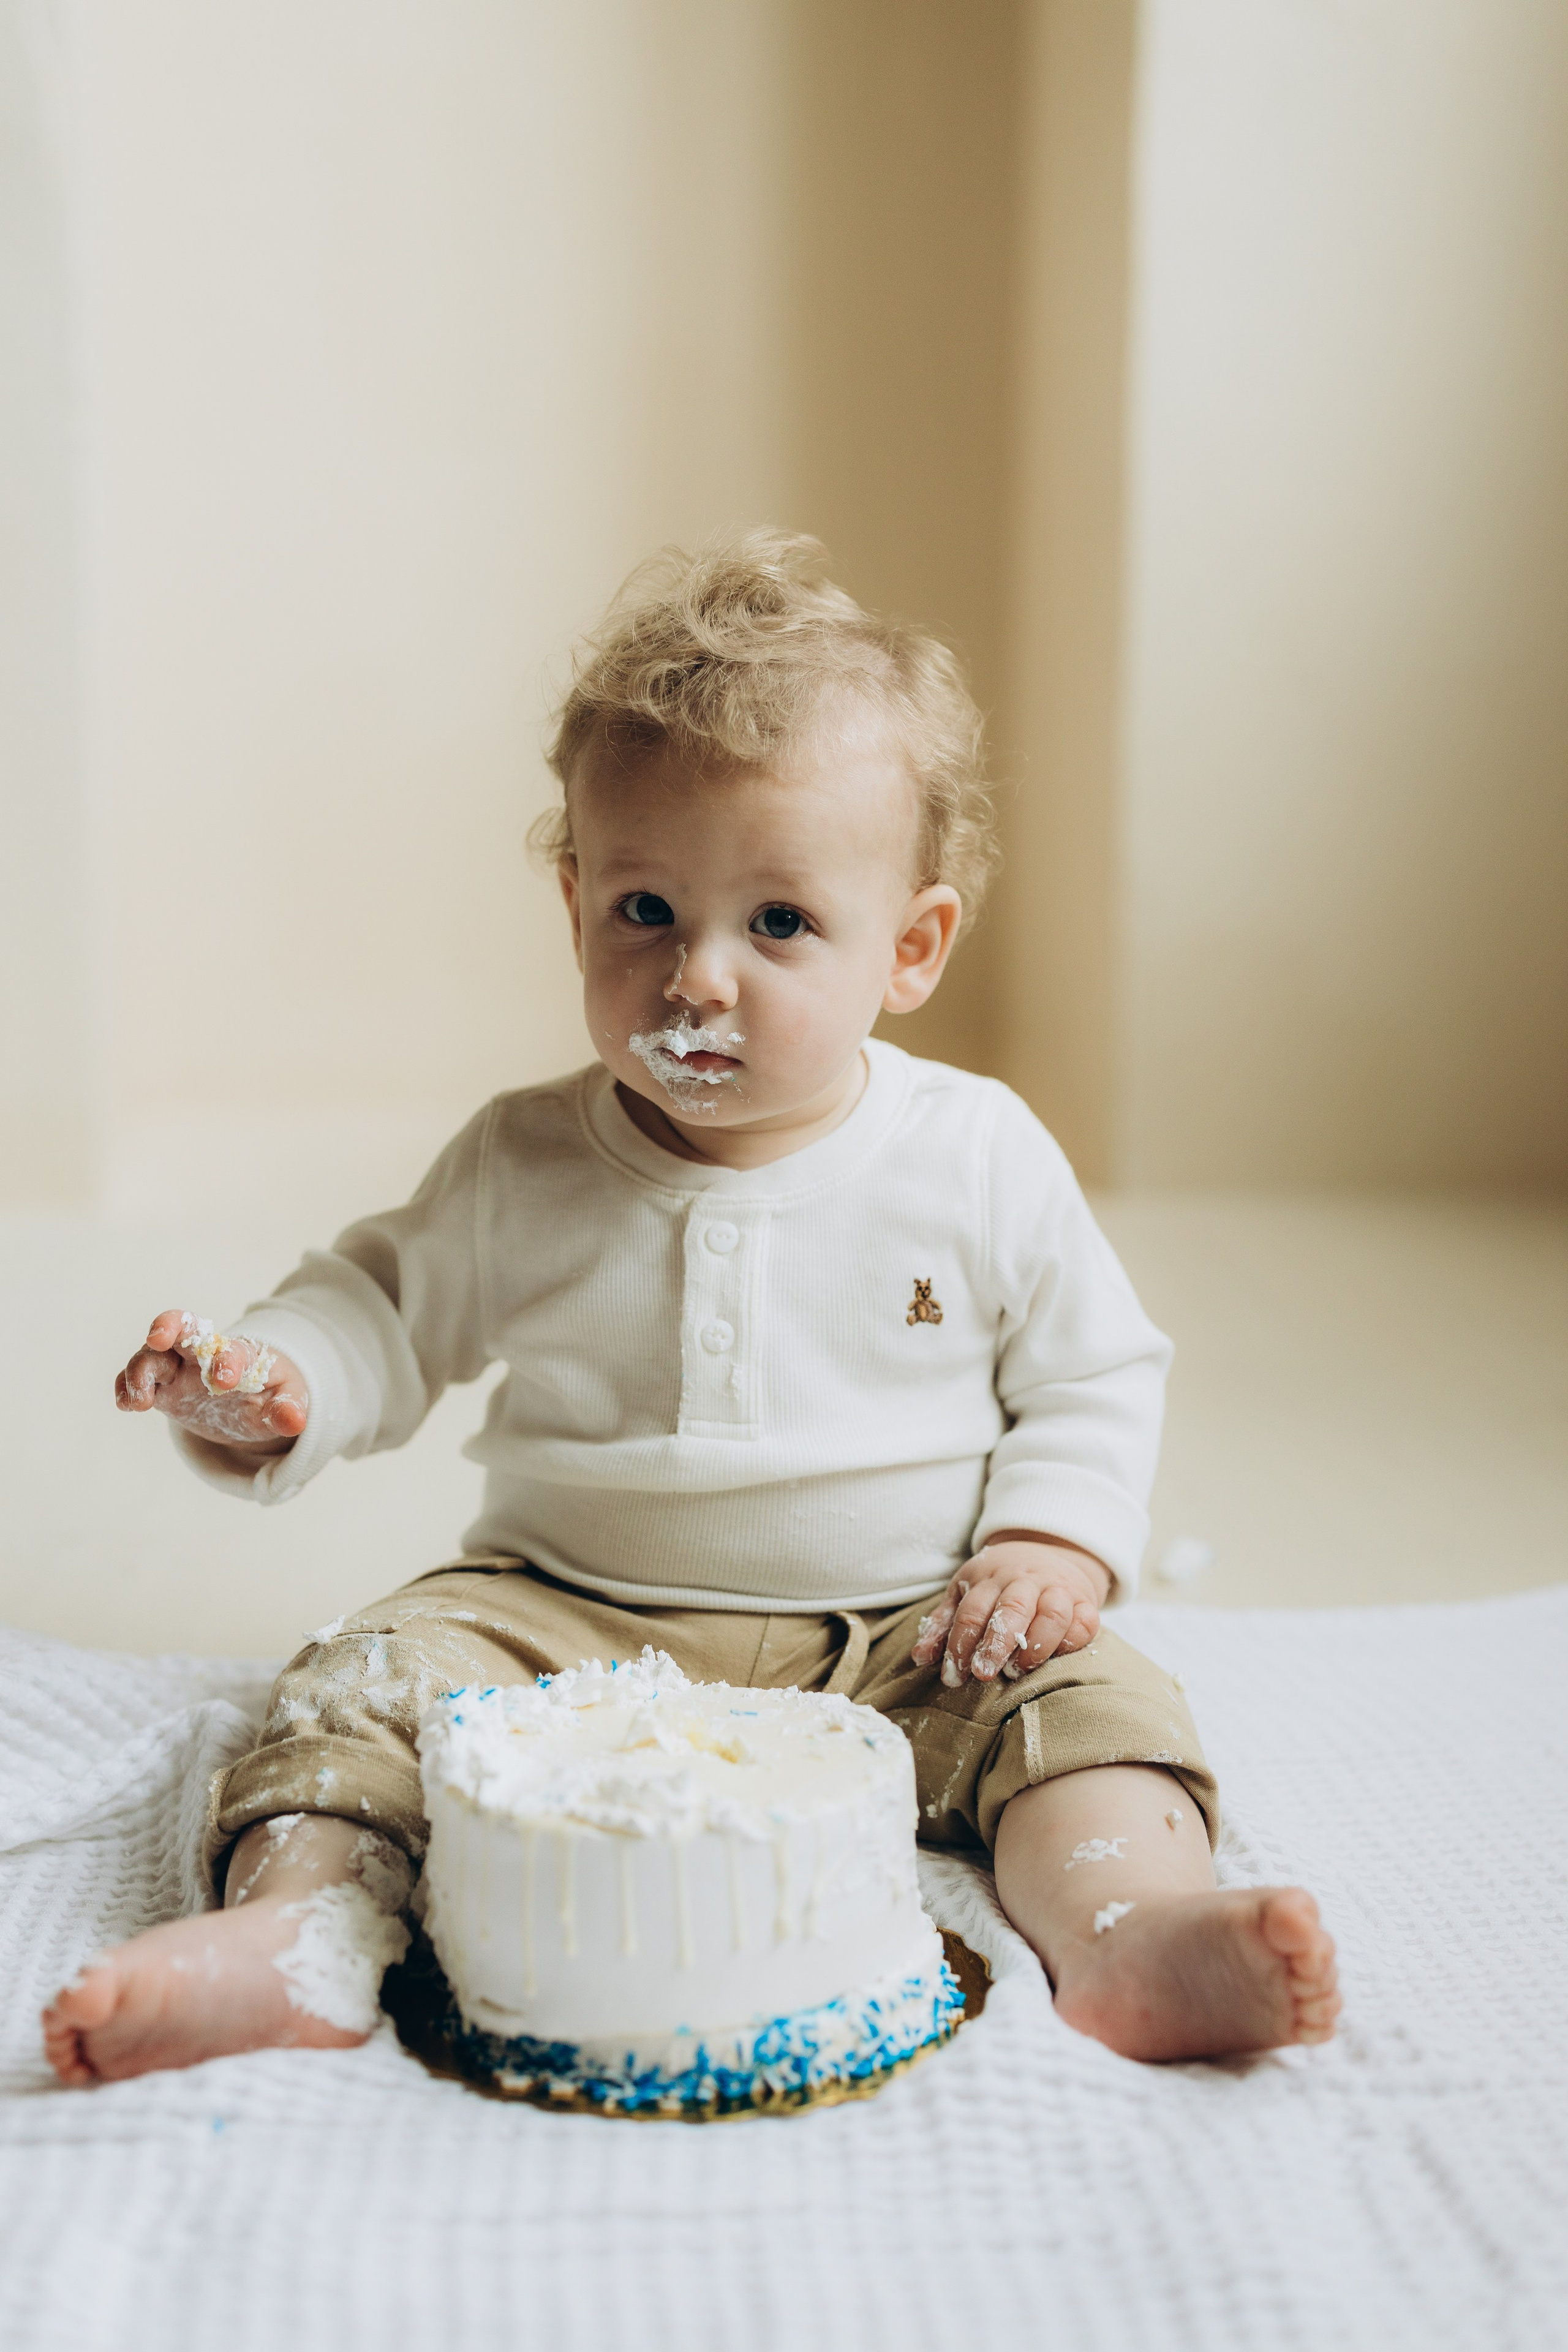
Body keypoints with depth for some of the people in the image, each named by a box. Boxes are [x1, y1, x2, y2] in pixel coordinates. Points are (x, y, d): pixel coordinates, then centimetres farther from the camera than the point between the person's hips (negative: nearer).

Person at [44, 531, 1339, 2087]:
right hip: (571, 1625, 1)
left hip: (904, 1636, 0)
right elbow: (389, 1310, 9)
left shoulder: (979, 1160, -4)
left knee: (1082, 1699, -24)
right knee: (377, 1675, -21)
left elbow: (1096, 1375, 6)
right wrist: (275, 1383, -13)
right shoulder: (523, 1171, -2)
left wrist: (1053, 1545, -11)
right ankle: (296, 1925, -36)